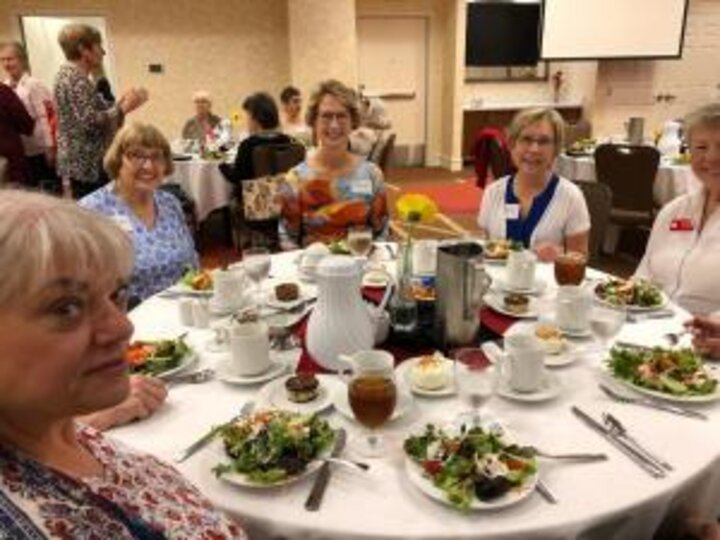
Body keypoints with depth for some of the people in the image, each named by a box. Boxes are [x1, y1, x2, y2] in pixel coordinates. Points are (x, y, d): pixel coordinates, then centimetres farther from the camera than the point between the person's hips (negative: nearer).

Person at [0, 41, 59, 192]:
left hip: (39, 148, -5)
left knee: (50, 190, 5)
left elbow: (43, 117, -12)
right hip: (19, 150, 5)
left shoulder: (33, 84, -10)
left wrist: (49, 147, -13)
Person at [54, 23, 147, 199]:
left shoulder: (68, 75, 17)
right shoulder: (76, 79, -14)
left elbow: (96, 114, 17)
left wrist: (121, 103, 9)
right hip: (88, 164, -11)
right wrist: (124, 108, -14)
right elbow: (92, 122, -23)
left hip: (79, 162, 11)